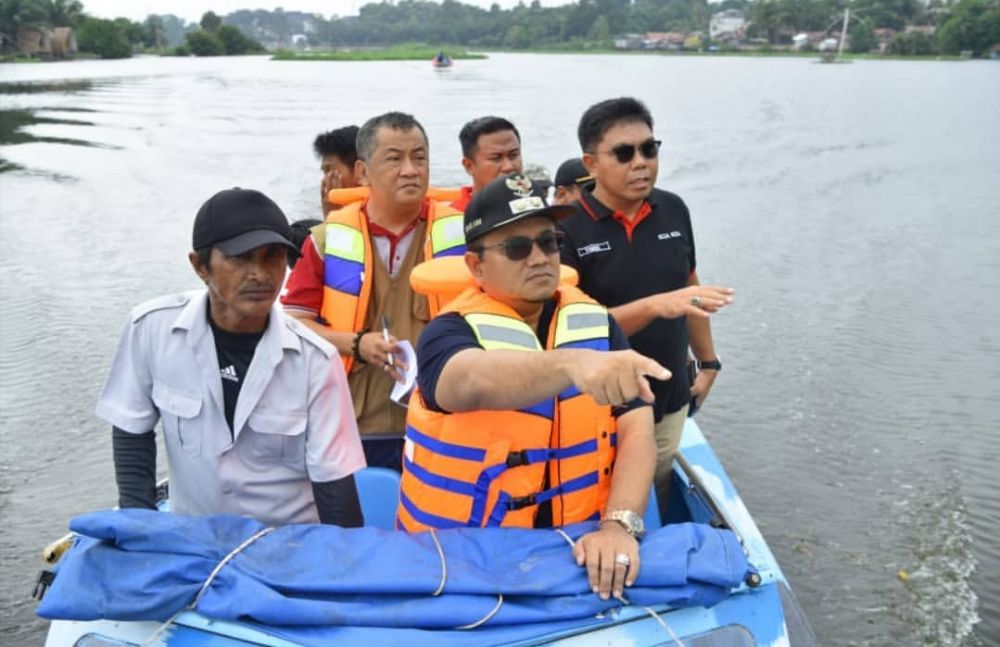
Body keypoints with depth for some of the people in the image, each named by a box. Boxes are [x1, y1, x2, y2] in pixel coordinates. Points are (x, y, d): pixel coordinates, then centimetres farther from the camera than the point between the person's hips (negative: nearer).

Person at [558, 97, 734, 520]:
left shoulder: (673, 211, 1)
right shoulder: (567, 229, -16)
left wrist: (708, 362, 16)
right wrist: (655, 306, -30)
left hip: (669, 403, 5)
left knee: (655, 513, 21)